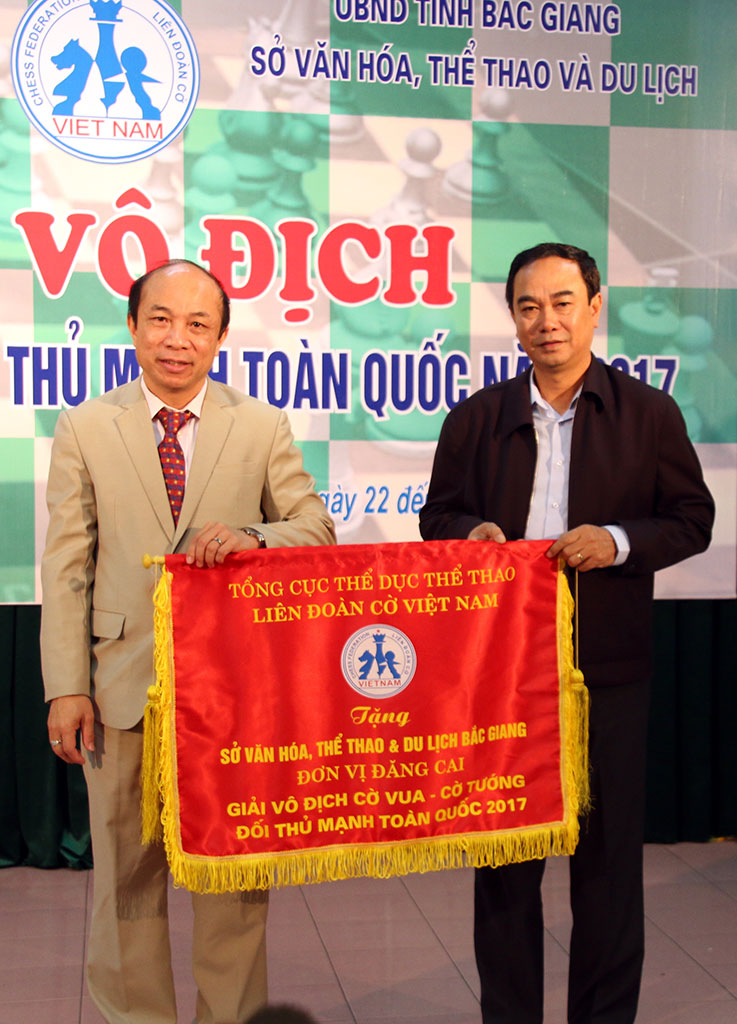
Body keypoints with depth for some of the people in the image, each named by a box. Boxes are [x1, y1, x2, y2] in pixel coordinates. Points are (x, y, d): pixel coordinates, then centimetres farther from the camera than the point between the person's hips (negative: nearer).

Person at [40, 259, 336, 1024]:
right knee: (126, 873, 10)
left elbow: (318, 527, 4)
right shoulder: (83, 430, 4)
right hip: (125, 686, 0)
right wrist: (66, 687, -5)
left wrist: (253, 537, -18)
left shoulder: (263, 427, 6)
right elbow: (65, 568, 2)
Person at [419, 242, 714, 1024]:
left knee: (609, 850, 8)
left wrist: (620, 541, -15)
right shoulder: (476, 418, 7)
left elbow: (692, 519, 3)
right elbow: (439, 518, 12)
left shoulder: (649, 414, 3)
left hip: (608, 667, -1)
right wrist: (473, 535, -10)